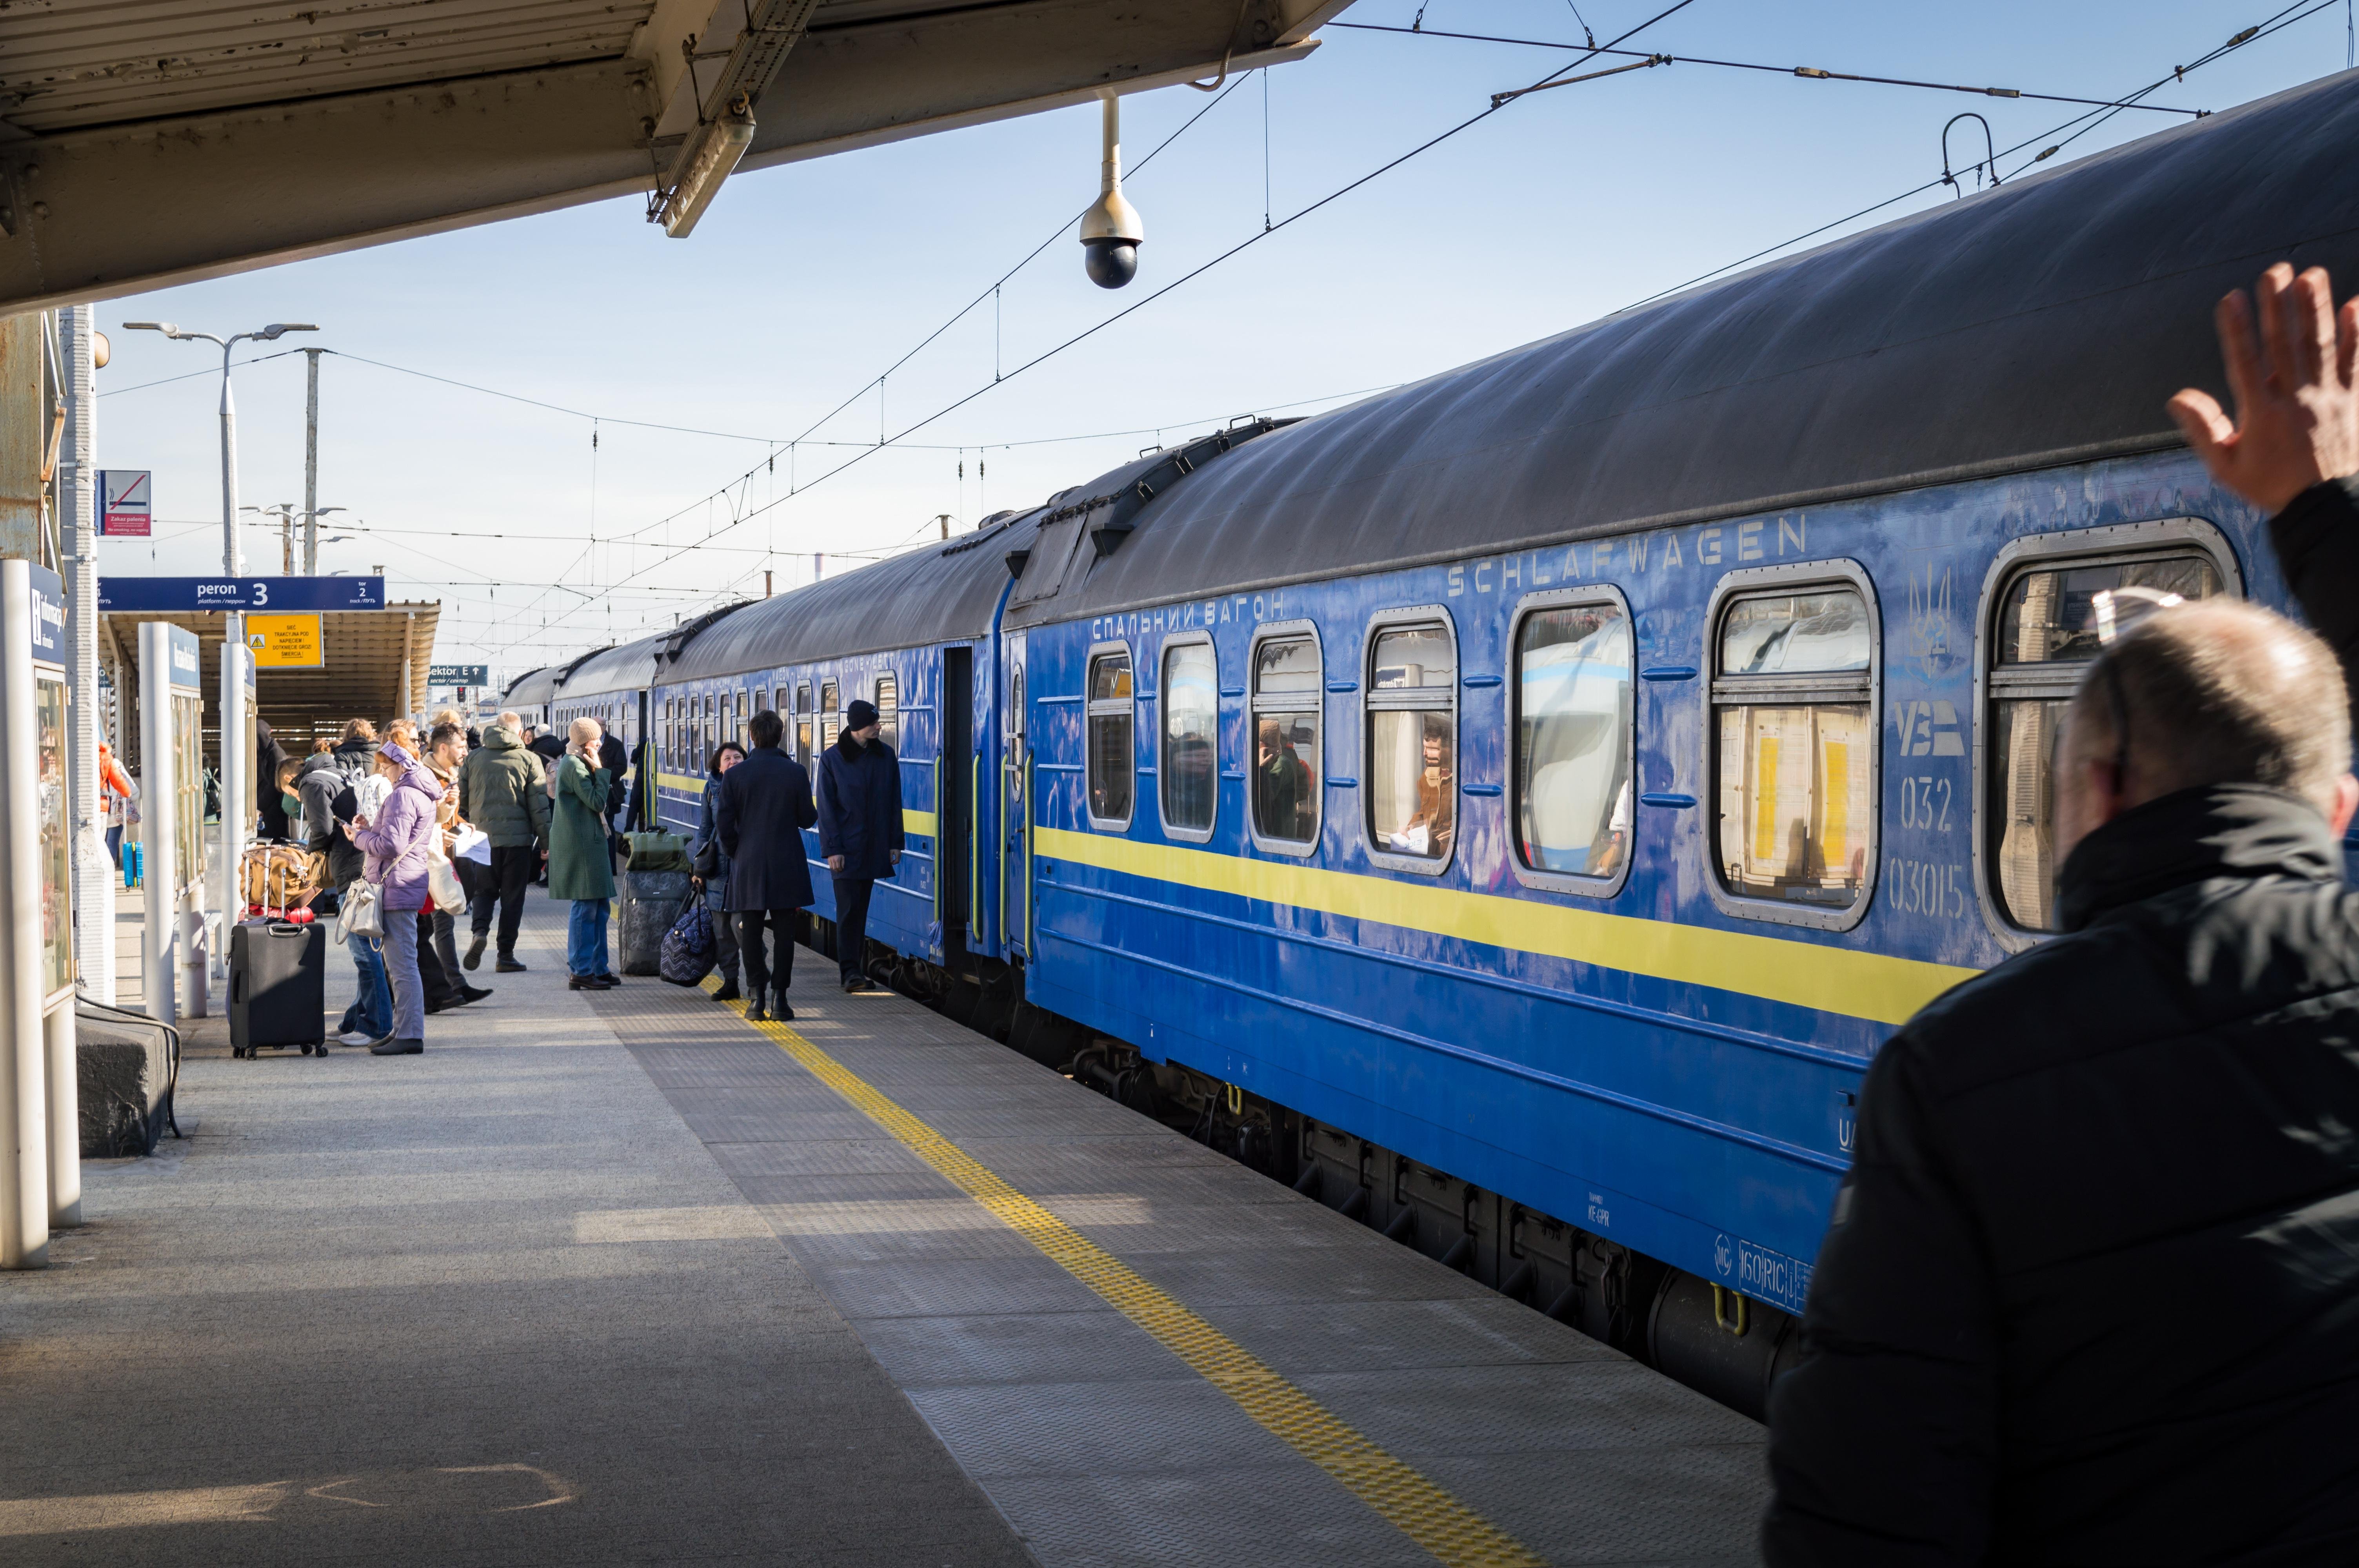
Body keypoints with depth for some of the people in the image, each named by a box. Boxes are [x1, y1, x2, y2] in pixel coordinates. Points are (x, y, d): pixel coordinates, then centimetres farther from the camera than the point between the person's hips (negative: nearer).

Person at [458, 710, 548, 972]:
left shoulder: (473, 759, 6)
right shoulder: (529, 761, -2)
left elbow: (461, 800, 9)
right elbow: (539, 805, -3)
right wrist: (546, 842, 3)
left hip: (482, 837, 2)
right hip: (518, 838, -2)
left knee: (484, 891, 14)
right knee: (512, 897, 6)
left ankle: (480, 931, -13)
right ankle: (506, 955, 6)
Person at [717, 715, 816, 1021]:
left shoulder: (734, 776, -5)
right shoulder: (796, 773, -6)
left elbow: (724, 825, -3)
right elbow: (807, 819, -1)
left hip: (748, 867, 0)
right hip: (787, 868, 0)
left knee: (750, 933, 8)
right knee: (784, 934, 5)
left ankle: (757, 997, 6)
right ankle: (779, 997, 3)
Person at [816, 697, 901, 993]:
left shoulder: (885, 756, 6)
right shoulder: (832, 759, -4)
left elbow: (894, 803, 9)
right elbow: (826, 808, -4)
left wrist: (895, 844, 4)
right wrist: (832, 849, -10)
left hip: (874, 847, 3)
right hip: (846, 847, -3)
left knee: (861, 908, 7)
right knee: (849, 908, -6)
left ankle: (854, 969, 13)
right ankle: (850, 971, -5)